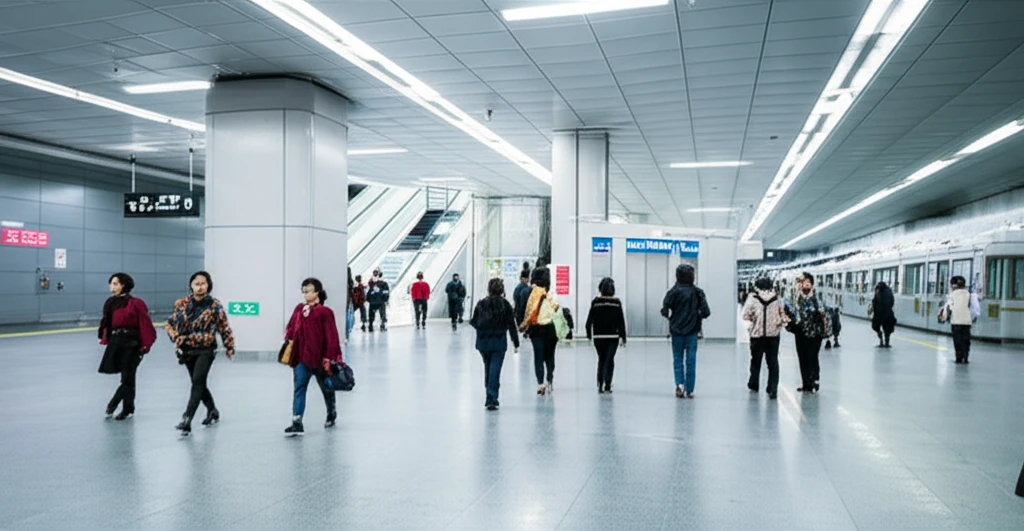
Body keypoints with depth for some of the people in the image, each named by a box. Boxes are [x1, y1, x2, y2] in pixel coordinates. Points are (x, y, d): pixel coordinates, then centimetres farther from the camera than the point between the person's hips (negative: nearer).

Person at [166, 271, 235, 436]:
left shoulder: (215, 306, -7)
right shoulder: (182, 304, 1)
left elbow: (224, 327, -1)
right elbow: (170, 323, 10)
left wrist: (230, 347, 4)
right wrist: (176, 338, -7)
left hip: (206, 350, -4)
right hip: (187, 350, 4)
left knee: (197, 383, -14)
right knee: (199, 384, 16)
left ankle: (187, 421, -18)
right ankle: (212, 411, 38)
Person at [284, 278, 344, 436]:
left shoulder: (324, 312, -12)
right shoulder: (299, 309, 6)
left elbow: (331, 336, -13)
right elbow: (291, 328, 13)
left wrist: (329, 357, -15)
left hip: (319, 358, -4)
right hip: (301, 357, 4)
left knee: (326, 388, 15)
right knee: (298, 389, -4)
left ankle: (332, 414, 39)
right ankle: (297, 423, -6)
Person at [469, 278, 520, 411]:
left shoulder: (481, 304, -1)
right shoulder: (505, 305, -6)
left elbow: (474, 322, 1)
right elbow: (511, 325, -5)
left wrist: (470, 320, 24)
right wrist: (516, 342, 2)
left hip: (483, 342, 3)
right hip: (499, 343, -3)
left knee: (488, 369, 17)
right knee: (495, 370, -2)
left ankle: (490, 398, 27)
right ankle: (492, 399, -9)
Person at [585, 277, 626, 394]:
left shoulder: (595, 302, -5)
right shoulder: (617, 303, -5)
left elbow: (589, 320, -4)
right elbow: (621, 321, -4)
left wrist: (589, 335, 6)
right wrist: (623, 337, 3)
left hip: (598, 336, 1)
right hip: (613, 336, -1)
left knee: (601, 359, 16)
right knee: (609, 360, 5)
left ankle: (600, 383, 4)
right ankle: (607, 385, 0)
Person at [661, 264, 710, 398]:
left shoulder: (673, 292, -7)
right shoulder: (697, 292, -5)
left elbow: (664, 310, -14)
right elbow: (706, 312, -9)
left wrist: (669, 317, 8)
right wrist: (698, 317, 12)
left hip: (677, 331, 0)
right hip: (692, 331, 0)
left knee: (678, 358, 10)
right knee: (691, 360, 6)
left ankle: (679, 383, -8)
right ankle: (689, 390, 8)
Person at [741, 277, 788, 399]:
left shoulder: (753, 298, -7)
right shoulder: (777, 299, 1)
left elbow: (745, 315, -10)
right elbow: (783, 316, 1)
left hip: (757, 334, -1)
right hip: (773, 334, 1)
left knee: (756, 360, 17)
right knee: (773, 362, 5)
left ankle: (753, 384, 32)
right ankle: (773, 389, -3)